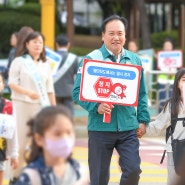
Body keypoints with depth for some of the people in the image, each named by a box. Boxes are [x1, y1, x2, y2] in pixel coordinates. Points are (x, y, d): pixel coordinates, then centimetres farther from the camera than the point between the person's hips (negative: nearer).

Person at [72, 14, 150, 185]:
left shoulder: (134, 60, 9)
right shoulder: (91, 59, -4)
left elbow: (142, 94, 14)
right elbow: (78, 92, -6)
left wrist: (143, 120, 5)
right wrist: (96, 106, -21)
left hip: (128, 128, 3)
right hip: (100, 128, -3)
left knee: (133, 170, -9)